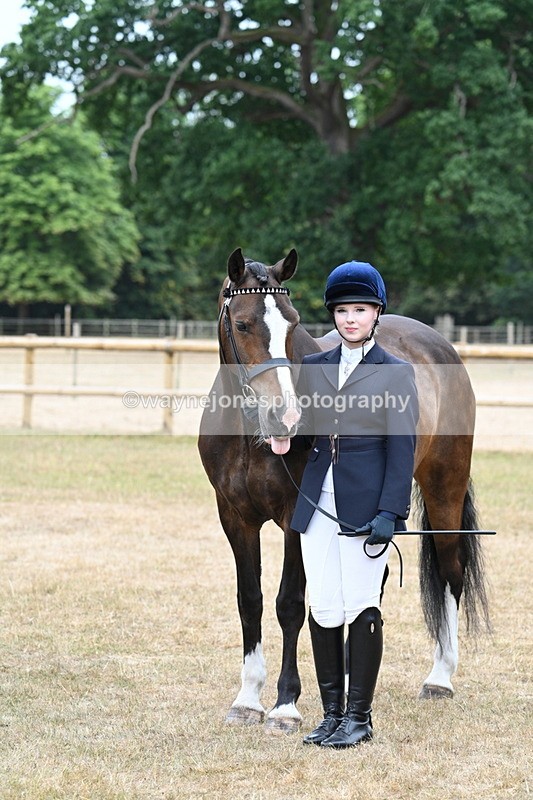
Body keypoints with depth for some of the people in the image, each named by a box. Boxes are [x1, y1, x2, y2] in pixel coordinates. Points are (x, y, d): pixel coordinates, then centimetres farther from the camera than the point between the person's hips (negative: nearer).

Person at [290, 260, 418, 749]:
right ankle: (332, 713, 14)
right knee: (323, 611, 4)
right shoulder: (313, 368, 12)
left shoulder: (396, 373, -1)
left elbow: (402, 450, -6)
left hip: (365, 506, -4)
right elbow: (304, 429, 14)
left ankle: (359, 717, 9)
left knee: (362, 609, -1)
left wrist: (389, 512, -14)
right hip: (318, 503, 4)